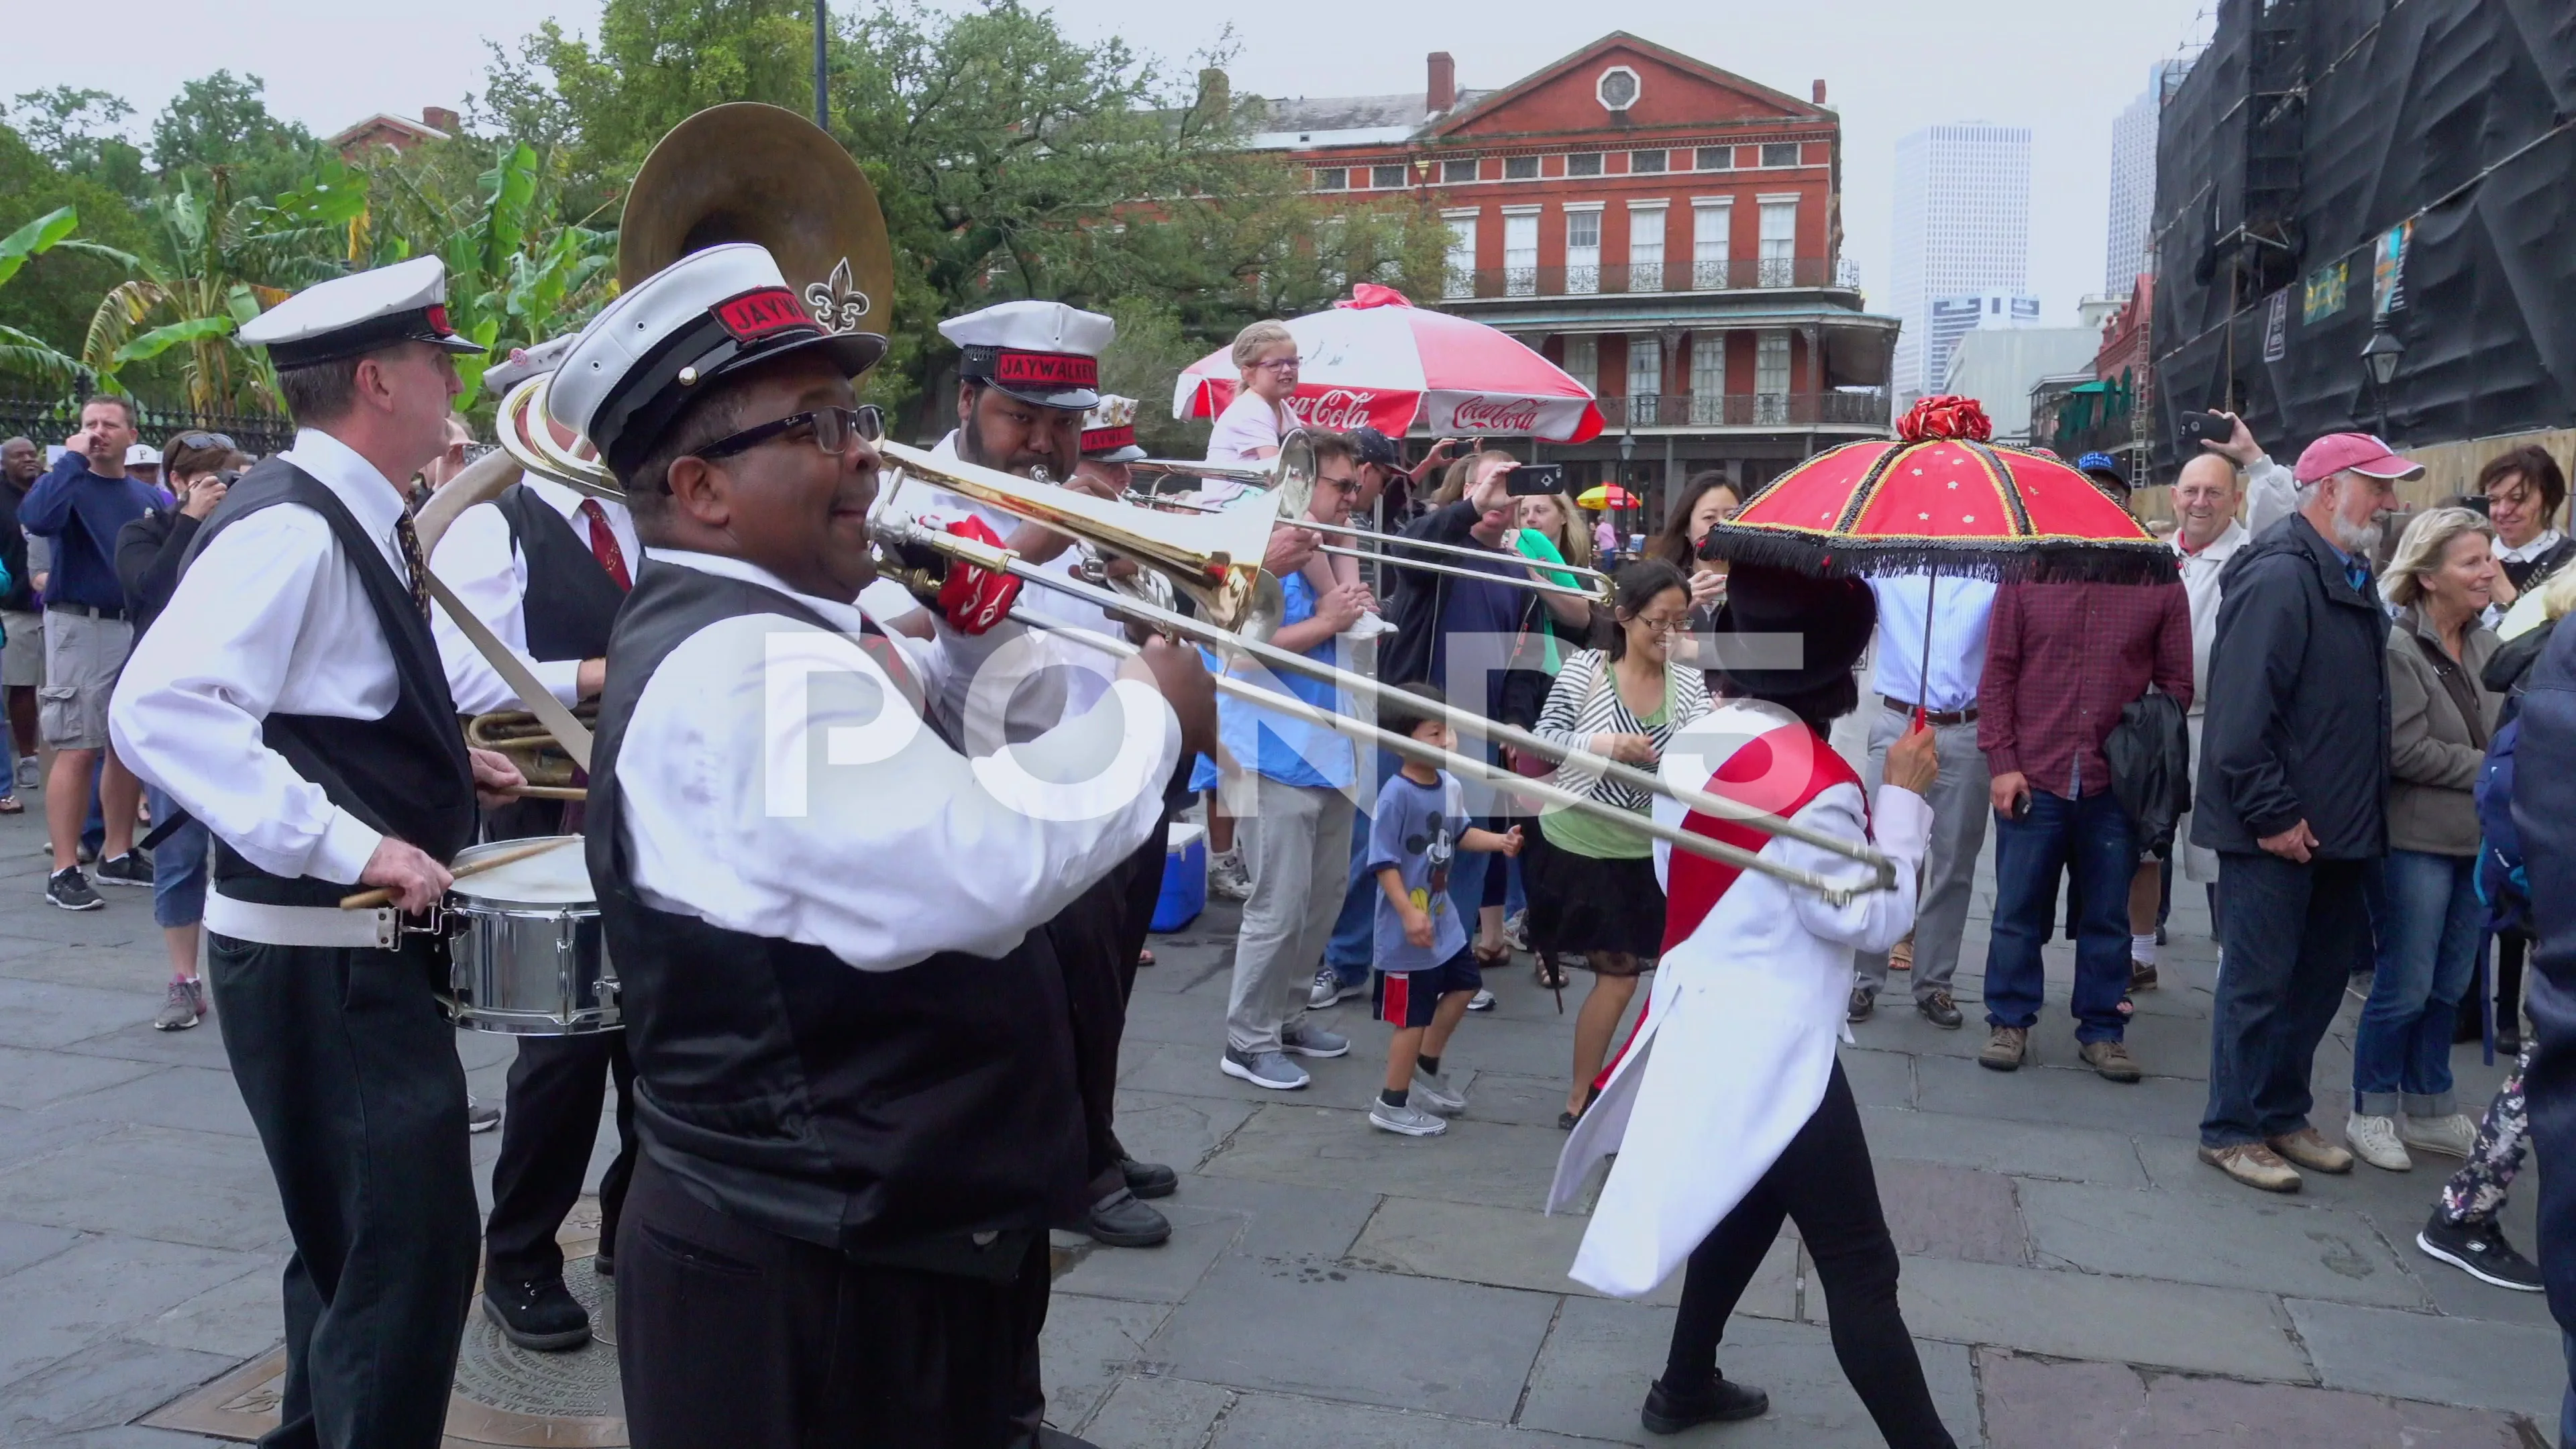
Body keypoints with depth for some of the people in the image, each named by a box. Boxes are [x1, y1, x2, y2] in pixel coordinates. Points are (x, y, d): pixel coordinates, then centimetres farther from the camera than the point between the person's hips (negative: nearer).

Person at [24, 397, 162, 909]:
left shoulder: (149, 497, 12)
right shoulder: (72, 482, -4)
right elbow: (37, 519, -26)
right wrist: (73, 458, -19)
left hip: (137, 628, 5)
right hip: (81, 626, -5)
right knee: (77, 750, -7)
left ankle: (118, 855, 22)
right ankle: (64, 871, -3)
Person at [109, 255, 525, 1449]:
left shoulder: (354, 522, 11)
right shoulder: (289, 526, -19)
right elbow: (159, 710, -30)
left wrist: (442, 764, 13)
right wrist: (350, 846, -31)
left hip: (361, 947, 10)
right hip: (320, 953, -10)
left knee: (358, 1239, 23)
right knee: (410, 1244, -6)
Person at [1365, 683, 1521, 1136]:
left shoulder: (1450, 784, -1)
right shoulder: (1396, 795, -25)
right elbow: (1384, 862, -24)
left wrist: (1498, 841, 0)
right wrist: (1409, 913, -28)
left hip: (1443, 915, 9)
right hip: (1409, 926, -9)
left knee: (1463, 985, 24)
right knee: (1414, 1015, 2)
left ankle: (1427, 1069, 43)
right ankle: (1392, 1106, 18)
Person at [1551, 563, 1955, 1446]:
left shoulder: (1697, 745, 1)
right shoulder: (1812, 782, -23)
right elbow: (1877, 919, -13)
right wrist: (1902, 798, -9)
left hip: (1706, 1022, 9)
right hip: (1771, 1048, -9)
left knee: (1744, 1201, 25)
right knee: (1859, 1264, 0)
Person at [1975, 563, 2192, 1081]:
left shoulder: (2161, 585, 1)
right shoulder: (2027, 574, 0)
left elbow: (2176, 684, 6)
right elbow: (1998, 675, 1)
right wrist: (2001, 762, -5)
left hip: (2116, 786, 1)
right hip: (2032, 780, -1)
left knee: (2108, 916, 11)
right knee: (2018, 909, 8)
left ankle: (2102, 1030, 24)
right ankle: (2009, 1022, 21)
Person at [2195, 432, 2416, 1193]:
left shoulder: (2350, 577, 14)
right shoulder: (2280, 576, -17)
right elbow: (2242, 712, -23)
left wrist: (2361, 816, 15)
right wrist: (2272, 814, -22)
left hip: (2336, 830, 9)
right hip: (2277, 833, -9)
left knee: (2321, 974, 16)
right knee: (2260, 981, 0)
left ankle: (2283, 1116, 29)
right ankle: (2231, 1131, 12)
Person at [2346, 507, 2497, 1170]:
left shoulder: (2486, 646, 8)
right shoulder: (2397, 648, -15)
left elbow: (2506, 733, 15)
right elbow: (2404, 751, -18)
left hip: (2477, 841, 7)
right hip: (2418, 841, -7)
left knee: (2449, 987, 14)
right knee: (2405, 987, 1)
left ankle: (2429, 1110, 27)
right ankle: (2371, 1114, 16)